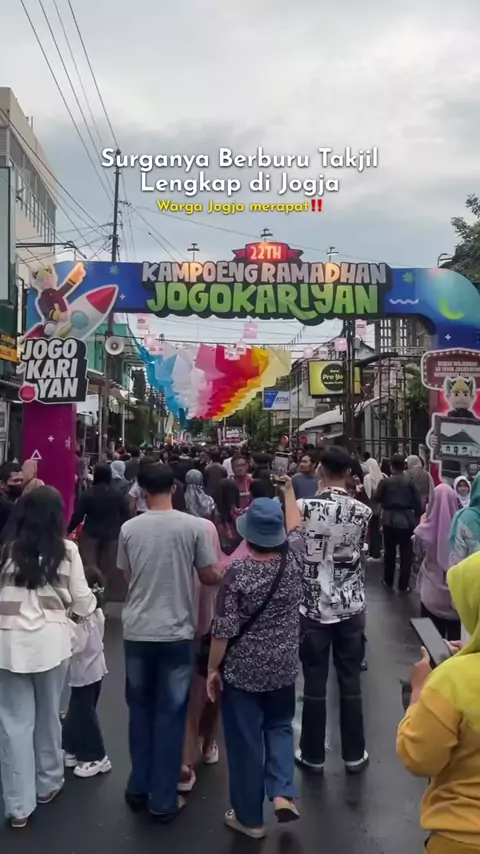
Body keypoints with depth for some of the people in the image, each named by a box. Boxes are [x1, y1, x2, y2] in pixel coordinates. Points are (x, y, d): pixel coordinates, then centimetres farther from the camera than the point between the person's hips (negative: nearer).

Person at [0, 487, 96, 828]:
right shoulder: (66, 551, -4)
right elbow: (83, 602, 1)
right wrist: (92, 602, 23)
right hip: (51, 641, 0)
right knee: (48, 715, 19)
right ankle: (48, 784, 36)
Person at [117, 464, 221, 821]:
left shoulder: (129, 529, -3)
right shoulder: (194, 526, -11)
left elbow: (127, 575, 9)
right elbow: (210, 577, -5)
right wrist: (226, 573, 16)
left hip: (137, 631, 3)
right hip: (176, 632, -2)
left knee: (140, 709, 18)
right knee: (170, 714, 8)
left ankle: (139, 788, 29)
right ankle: (163, 800, 17)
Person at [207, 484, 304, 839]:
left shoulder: (237, 571, -20)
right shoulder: (293, 559, -9)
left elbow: (224, 630, -16)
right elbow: (295, 526, 13)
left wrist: (213, 668, -2)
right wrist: (288, 487, 25)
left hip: (242, 670, -3)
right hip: (284, 667, 4)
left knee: (245, 740, 11)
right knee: (280, 726, 26)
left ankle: (250, 817, 25)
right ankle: (283, 792, 11)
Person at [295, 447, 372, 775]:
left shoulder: (304, 507, -12)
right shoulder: (363, 511, -6)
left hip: (314, 607, -1)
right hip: (351, 607, 2)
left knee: (315, 684, 9)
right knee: (351, 683, 12)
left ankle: (313, 754, 21)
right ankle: (354, 754, 23)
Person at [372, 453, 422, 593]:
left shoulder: (385, 482, -4)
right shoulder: (410, 482, -4)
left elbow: (375, 499, 1)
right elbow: (418, 502, -4)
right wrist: (417, 519, 5)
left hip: (389, 520, 1)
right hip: (406, 520, -1)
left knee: (389, 552, 15)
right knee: (406, 553, 6)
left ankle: (388, 581, 24)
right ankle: (403, 585, 6)